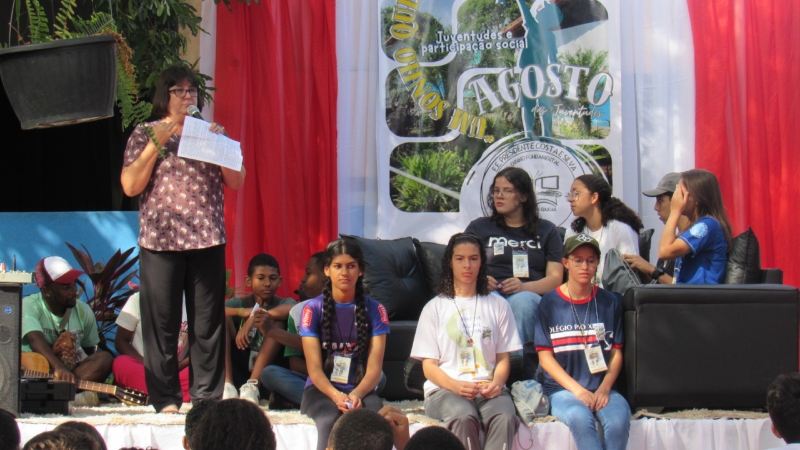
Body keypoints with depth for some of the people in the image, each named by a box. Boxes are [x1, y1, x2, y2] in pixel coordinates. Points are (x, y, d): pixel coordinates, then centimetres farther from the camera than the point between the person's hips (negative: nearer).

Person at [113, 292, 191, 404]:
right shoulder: (138, 299, 2)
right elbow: (120, 341, 1)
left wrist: (178, 366, -15)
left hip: (178, 371, 1)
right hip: (142, 369, -1)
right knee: (121, 364, -34)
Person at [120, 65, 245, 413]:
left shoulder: (211, 133, 15)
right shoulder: (145, 134, 8)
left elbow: (236, 182, 8)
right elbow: (130, 186, -3)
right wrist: (157, 143, -8)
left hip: (207, 240, 2)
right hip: (161, 241, -2)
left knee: (208, 322, 0)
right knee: (161, 322, -2)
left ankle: (207, 395, 4)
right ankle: (165, 398, 3)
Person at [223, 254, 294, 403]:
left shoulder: (282, 303, 7)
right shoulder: (240, 303, 10)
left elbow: (294, 309, -21)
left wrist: (255, 317, -28)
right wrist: (244, 312, -22)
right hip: (238, 367, 1)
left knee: (277, 321, -19)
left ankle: (252, 385, -29)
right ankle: (227, 385, -26)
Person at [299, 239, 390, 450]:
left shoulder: (374, 310, 7)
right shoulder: (313, 309, 3)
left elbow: (374, 368, -1)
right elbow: (314, 368, -4)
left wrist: (357, 394, -22)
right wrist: (336, 395, -24)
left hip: (361, 389, 1)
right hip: (321, 389, -1)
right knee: (330, 421, -37)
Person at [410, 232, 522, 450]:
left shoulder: (497, 305, 17)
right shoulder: (435, 308, 13)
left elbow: (503, 357, 14)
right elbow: (429, 366, 7)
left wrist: (497, 383, -10)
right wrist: (456, 385, -14)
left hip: (488, 388, 1)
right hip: (445, 388, -1)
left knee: (505, 417, -35)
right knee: (464, 418, -37)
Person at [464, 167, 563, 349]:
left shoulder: (546, 230, 22)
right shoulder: (479, 228, 24)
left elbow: (555, 278, 10)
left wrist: (523, 287, -11)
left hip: (528, 296, 0)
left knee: (523, 300, -37)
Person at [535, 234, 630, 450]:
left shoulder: (610, 302, 12)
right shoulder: (550, 303, 6)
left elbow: (616, 352, 9)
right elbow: (545, 356, 2)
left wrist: (604, 388, -8)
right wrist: (577, 390, -10)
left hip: (602, 387, 2)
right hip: (562, 388, -2)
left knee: (619, 420, -31)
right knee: (579, 418, -35)